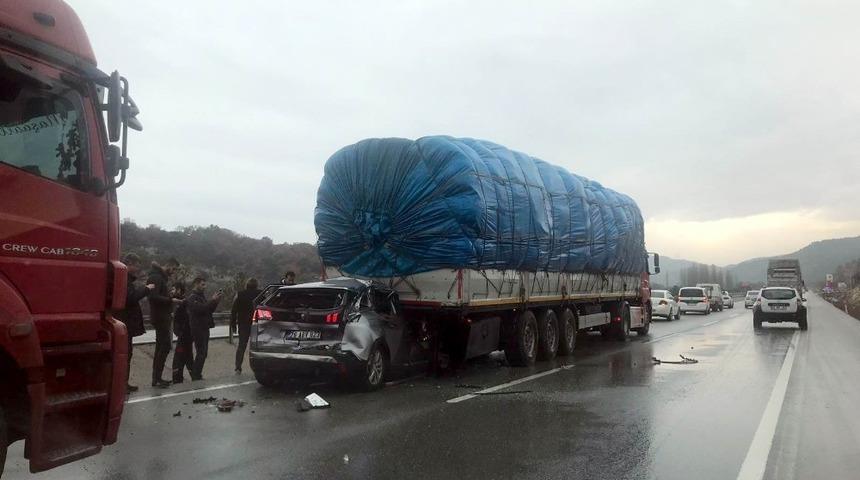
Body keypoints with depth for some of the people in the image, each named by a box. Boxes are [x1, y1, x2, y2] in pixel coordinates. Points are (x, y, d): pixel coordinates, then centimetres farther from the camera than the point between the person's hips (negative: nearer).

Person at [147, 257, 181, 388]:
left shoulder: (162, 277, 18)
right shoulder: (156, 277, -13)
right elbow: (154, 297, -24)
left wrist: (170, 295, 8)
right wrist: (170, 300, -21)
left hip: (162, 317, 11)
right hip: (160, 317, -10)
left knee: (161, 347, 13)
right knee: (165, 346, -9)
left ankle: (156, 378, 18)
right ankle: (156, 379, -6)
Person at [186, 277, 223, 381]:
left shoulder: (201, 296, 21)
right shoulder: (192, 298, -9)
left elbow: (209, 309, 19)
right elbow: (200, 309, -25)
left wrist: (216, 300, 4)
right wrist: (213, 300, -23)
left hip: (204, 328, 10)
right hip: (198, 329, -10)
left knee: (202, 353, 12)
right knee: (201, 353, -11)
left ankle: (196, 375, 18)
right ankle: (196, 376, -6)